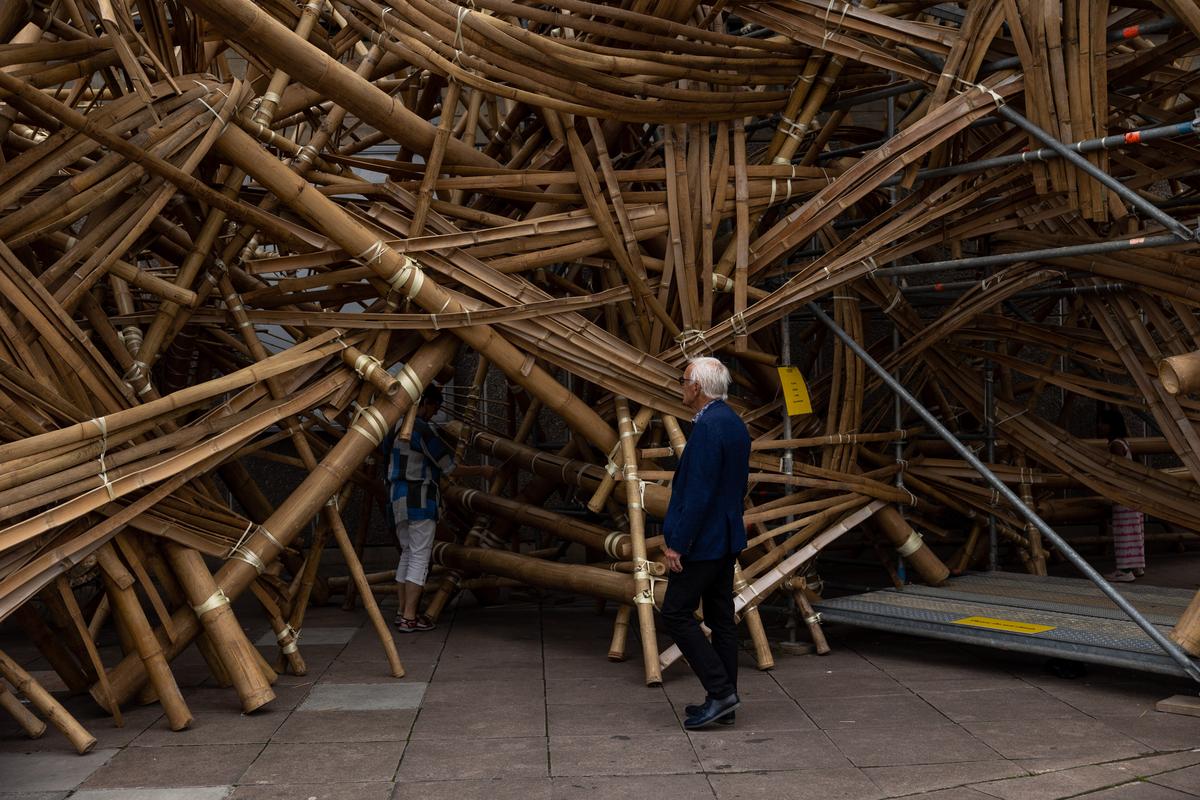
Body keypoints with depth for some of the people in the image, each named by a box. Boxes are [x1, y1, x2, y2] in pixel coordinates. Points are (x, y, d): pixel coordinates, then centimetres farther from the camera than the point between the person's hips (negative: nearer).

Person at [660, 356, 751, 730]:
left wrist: (677, 543, -19)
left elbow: (699, 493, -24)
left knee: (676, 613, -1)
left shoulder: (707, 427, -20)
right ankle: (724, 700, 20)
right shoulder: (733, 423, 11)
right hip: (727, 537, 10)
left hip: (702, 540, -10)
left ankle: (719, 690, -1)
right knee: (721, 617, 13)